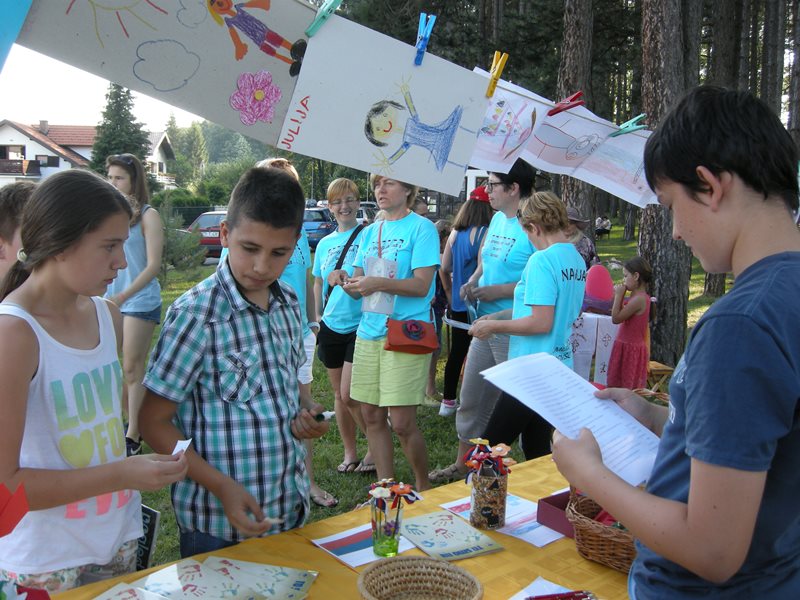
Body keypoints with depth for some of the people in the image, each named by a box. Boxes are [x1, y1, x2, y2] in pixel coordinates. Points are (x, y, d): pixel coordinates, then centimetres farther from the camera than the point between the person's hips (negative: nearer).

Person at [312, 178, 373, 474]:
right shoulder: (325, 243, 11)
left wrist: (347, 279, -25)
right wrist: (316, 319, 11)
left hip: (359, 325, -5)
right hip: (331, 327, 6)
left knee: (350, 396, -8)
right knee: (339, 395, 12)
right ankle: (350, 453, 26)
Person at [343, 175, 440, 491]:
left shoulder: (422, 228, -4)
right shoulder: (370, 232, 16)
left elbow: (422, 285, -13)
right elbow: (358, 282, 15)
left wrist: (381, 283, -24)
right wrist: (352, 285, -8)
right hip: (369, 332, 6)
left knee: (402, 423, -6)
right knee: (372, 416, 8)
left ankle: (424, 486, 18)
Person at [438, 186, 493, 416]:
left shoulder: (455, 233, 6)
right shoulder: (484, 234, -13)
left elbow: (444, 268, 10)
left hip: (457, 304, 6)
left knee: (456, 352, 15)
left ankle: (448, 401, 23)